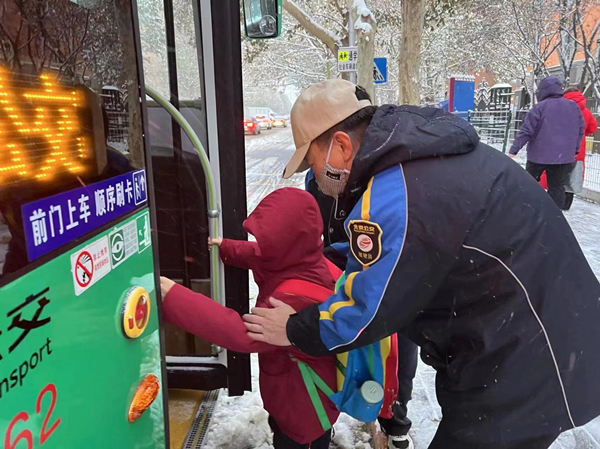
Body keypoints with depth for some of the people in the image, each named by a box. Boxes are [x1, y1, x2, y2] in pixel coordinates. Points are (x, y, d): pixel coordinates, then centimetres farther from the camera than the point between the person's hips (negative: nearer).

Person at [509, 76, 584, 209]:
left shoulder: (540, 107, -10)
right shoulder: (573, 106, 6)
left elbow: (526, 131, -13)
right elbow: (580, 130, 12)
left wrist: (514, 150, -11)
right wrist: (574, 151, 20)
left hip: (539, 154, -3)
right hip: (564, 156, 3)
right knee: (557, 187, 8)